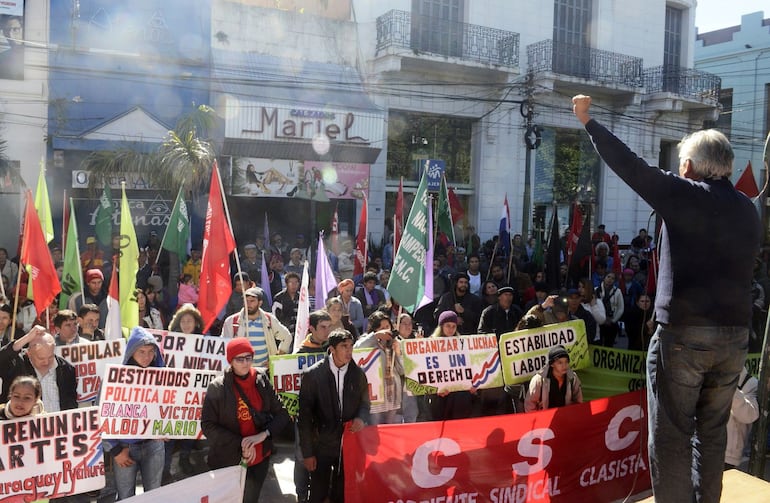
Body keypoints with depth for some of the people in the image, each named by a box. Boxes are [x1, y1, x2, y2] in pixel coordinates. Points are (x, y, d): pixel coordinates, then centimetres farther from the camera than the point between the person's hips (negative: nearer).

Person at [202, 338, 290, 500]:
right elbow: (207, 425, -10)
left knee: (251, 498, 18)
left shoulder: (263, 382, -3)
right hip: (228, 461, -2)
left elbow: (282, 414, 0)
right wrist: (239, 443, -18)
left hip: (260, 458, 3)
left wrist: (263, 434, -17)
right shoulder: (217, 387, -10)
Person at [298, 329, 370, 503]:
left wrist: (361, 418, -11)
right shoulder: (313, 375, -10)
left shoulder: (358, 373, -1)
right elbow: (305, 416, -7)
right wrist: (307, 452, -7)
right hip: (322, 445, -2)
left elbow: (364, 402, 13)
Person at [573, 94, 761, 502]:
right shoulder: (748, 209, 11)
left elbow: (628, 164, -4)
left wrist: (587, 121, 5)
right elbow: (737, 268, 17)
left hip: (682, 334, -6)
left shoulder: (685, 194, -7)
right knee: (711, 432, 16)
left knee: (671, 436, 0)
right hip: (734, 337, 6)